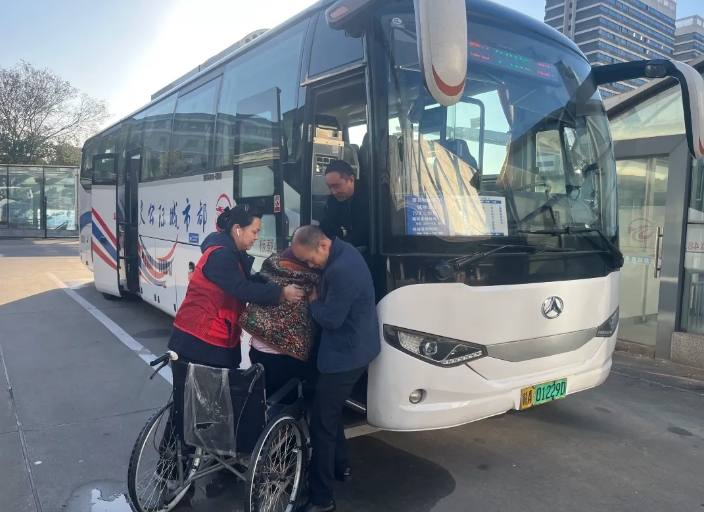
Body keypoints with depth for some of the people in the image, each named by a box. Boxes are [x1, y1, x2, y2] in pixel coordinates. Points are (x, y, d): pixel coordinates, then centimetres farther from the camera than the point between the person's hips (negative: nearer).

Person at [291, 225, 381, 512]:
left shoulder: (342, 270, -29)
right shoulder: (343, 252, 4)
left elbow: (330, 318, -23)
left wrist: (312, 301, -7)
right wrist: (319, 299, 0)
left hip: (346, 355, -10)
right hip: (350, 349, 10)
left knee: (322, 424, -2)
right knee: (330, 412, 24)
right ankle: (341, 467, 42)